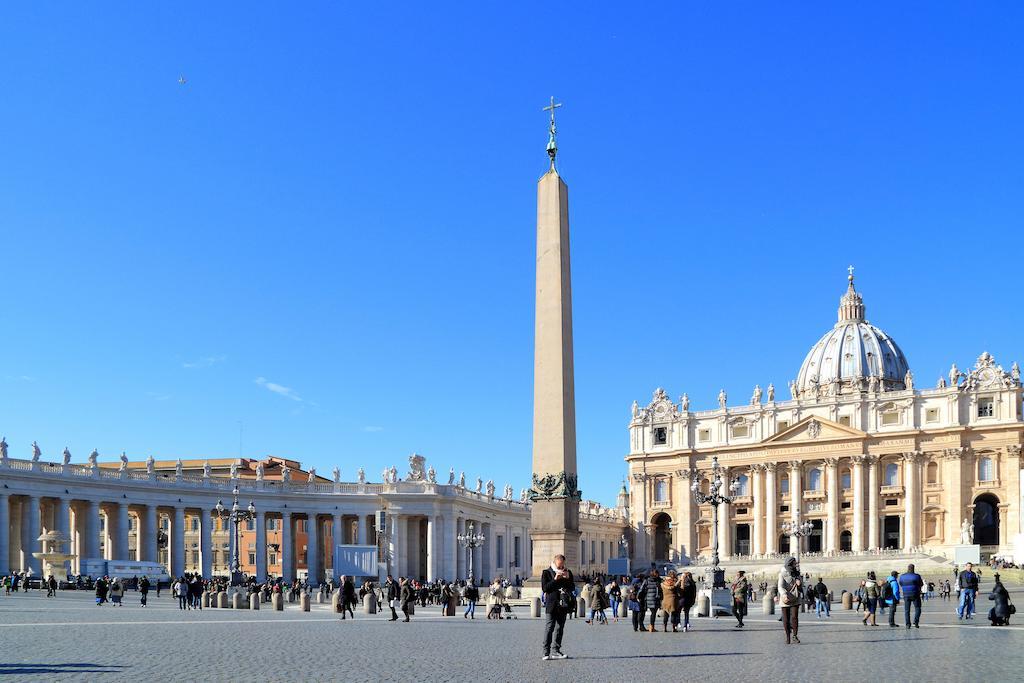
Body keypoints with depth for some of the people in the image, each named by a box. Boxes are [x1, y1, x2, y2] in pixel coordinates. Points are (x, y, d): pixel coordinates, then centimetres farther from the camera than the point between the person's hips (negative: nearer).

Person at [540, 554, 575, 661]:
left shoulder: (567, 572, 12)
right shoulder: (546, 573, 0)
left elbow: (572, 588, 8)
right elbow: (544, 588, -9)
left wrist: (568, 579, -8)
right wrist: (555, 579, -17)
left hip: (563, 605, 4)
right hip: (551, 605, -4)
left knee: (560, 628, 7)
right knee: (549, 628, -8)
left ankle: (555, 651, 14)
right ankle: (546, 652, -8)